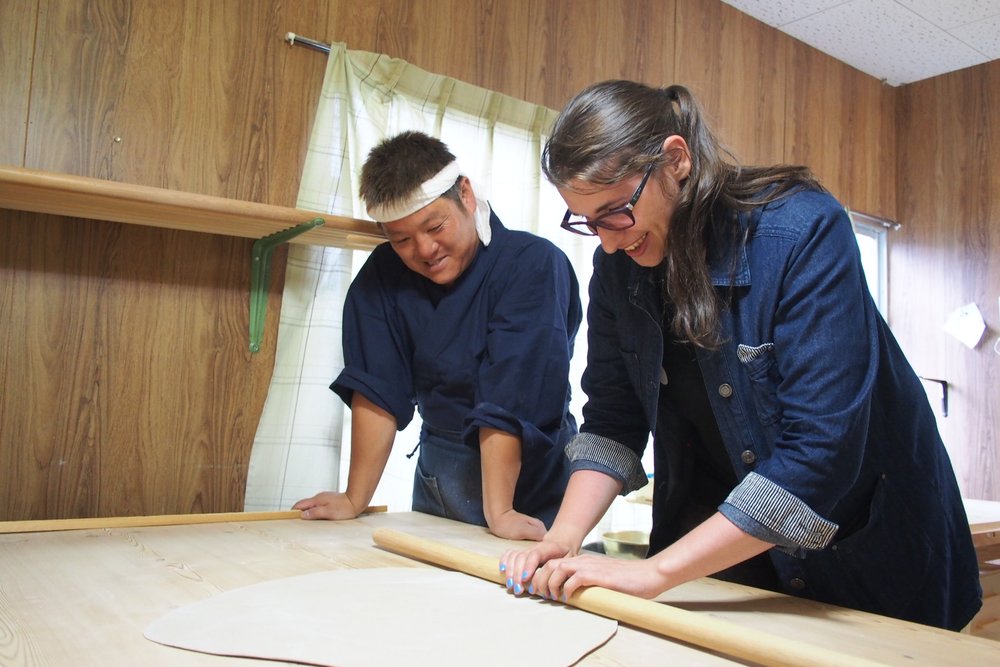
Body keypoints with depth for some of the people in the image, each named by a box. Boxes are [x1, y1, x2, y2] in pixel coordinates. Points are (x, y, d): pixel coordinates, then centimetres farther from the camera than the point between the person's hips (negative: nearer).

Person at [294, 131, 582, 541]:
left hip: (528, 491, -4)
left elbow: (510, 399, -27)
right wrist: (354, 501, -12)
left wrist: (498, 512, -28)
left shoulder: (533, 264, -21)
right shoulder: (383, 275, -6)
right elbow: (379, 391, -9)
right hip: (437, 476, 5)